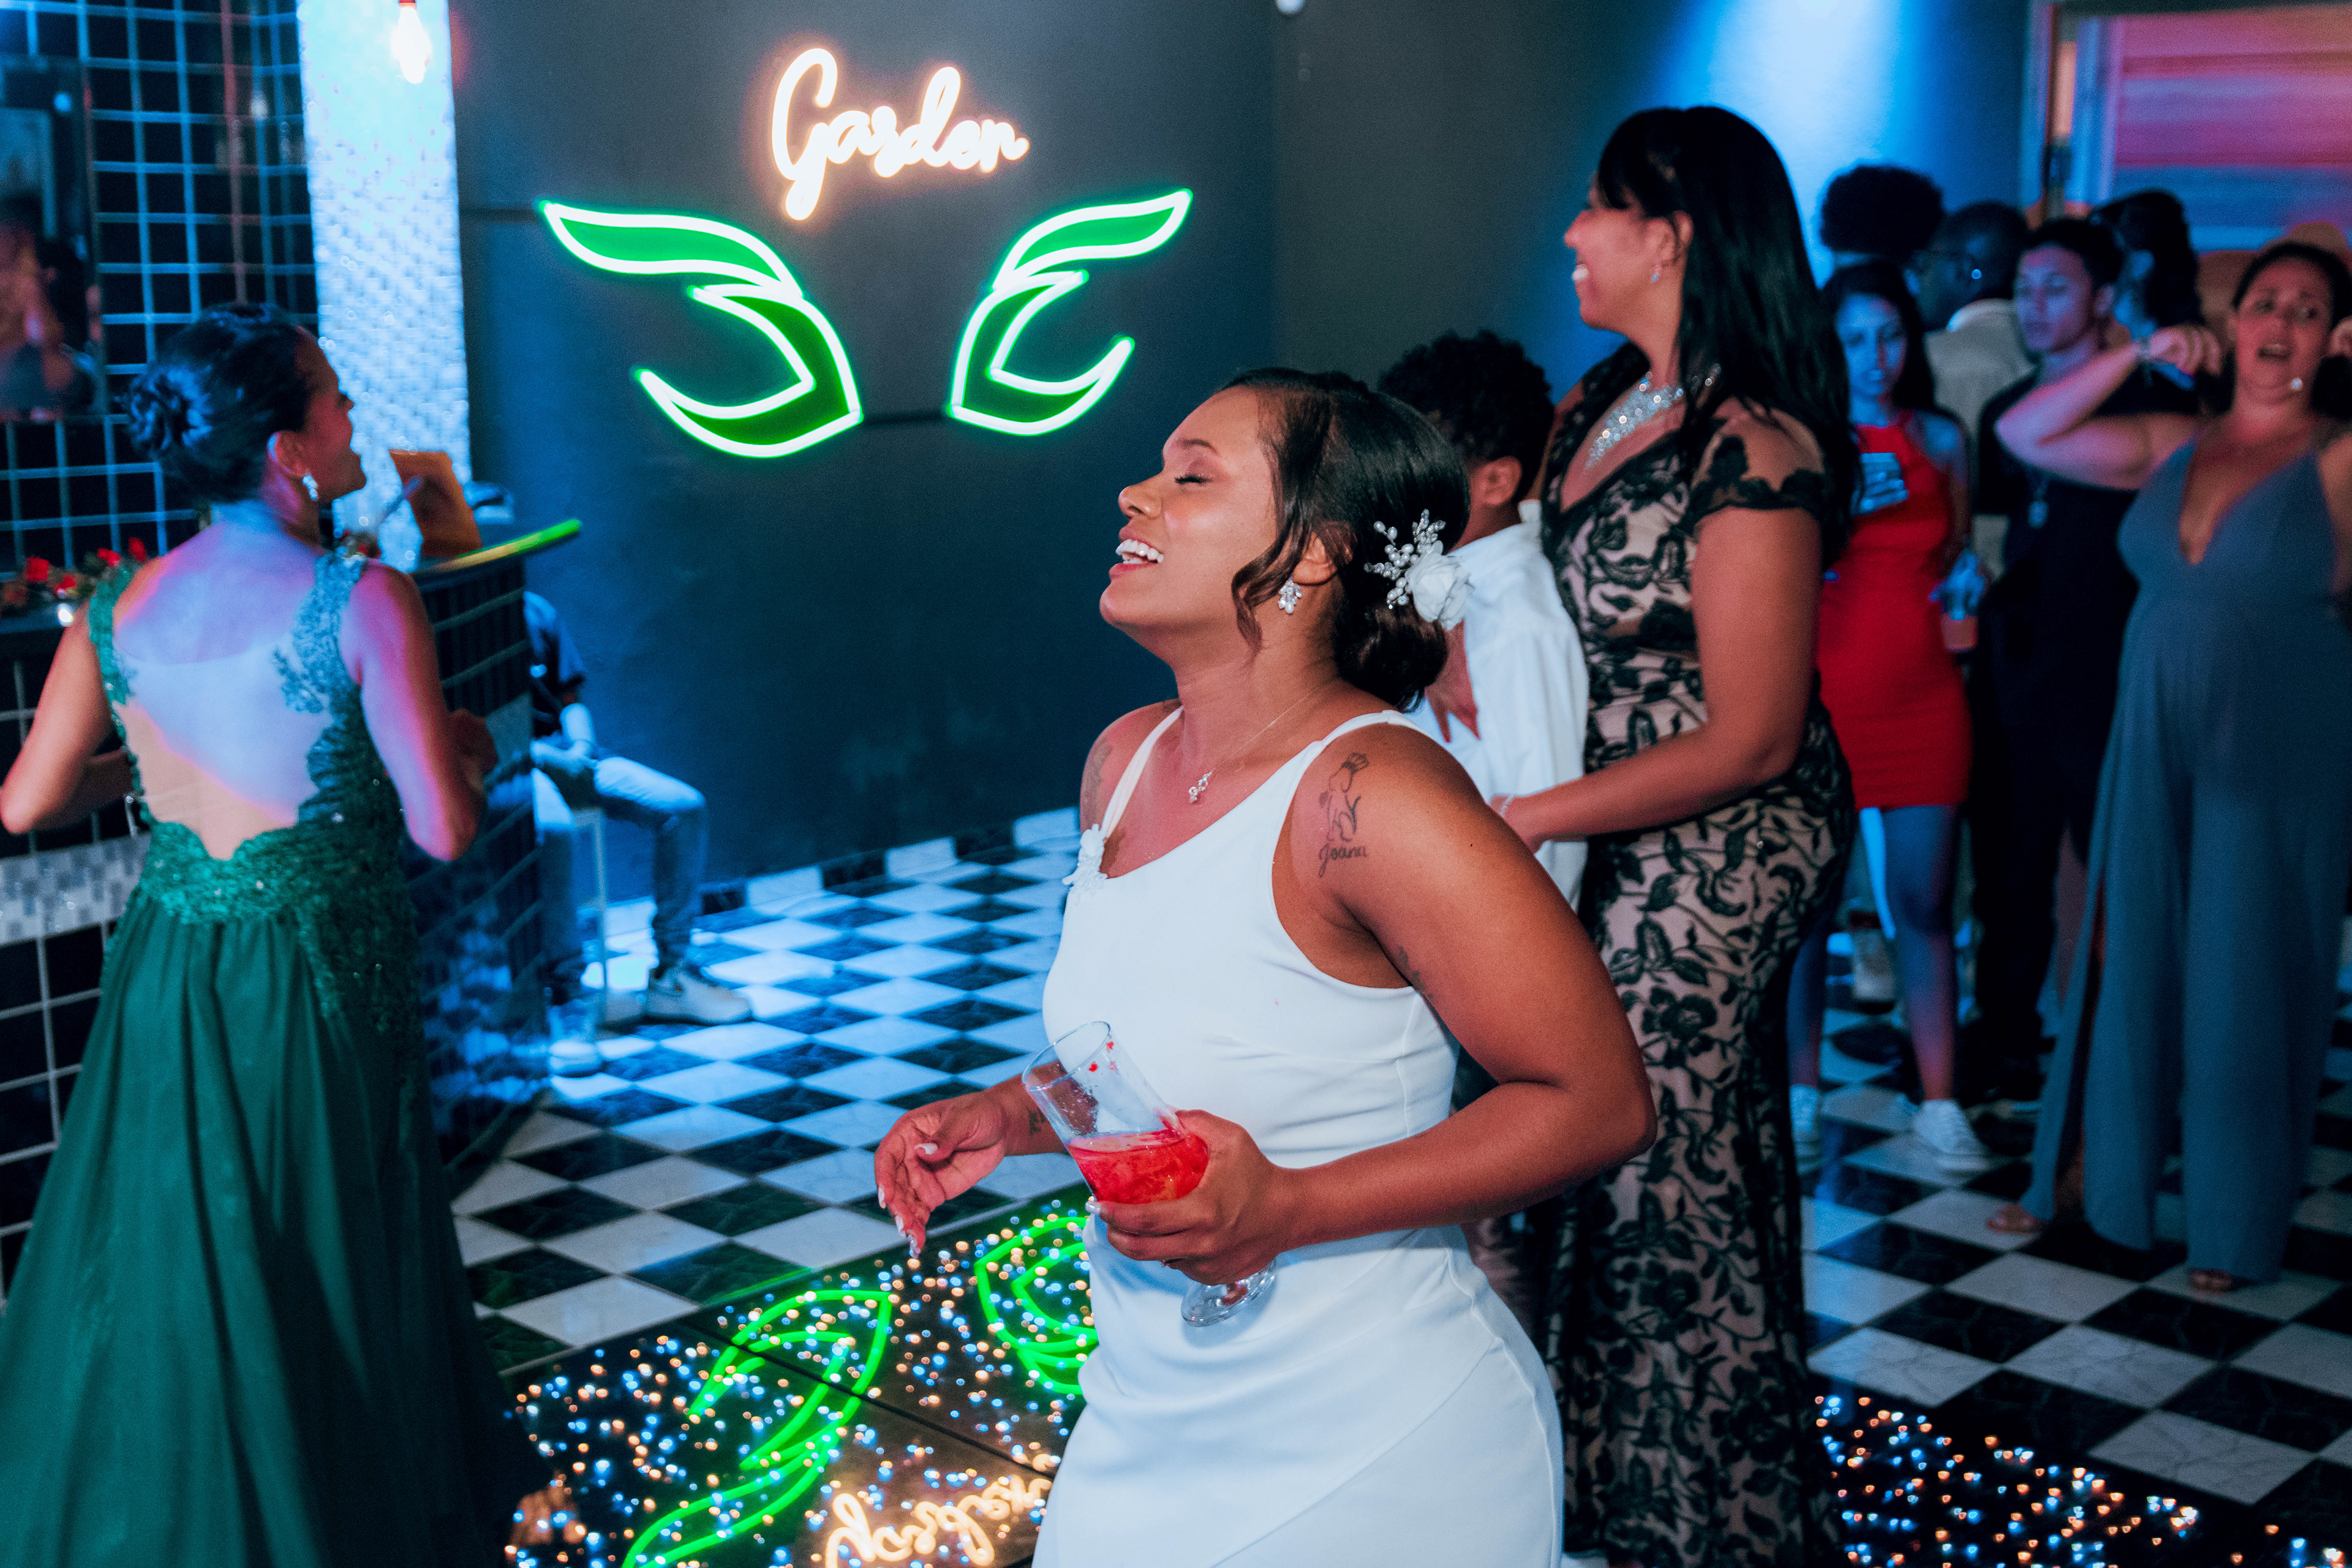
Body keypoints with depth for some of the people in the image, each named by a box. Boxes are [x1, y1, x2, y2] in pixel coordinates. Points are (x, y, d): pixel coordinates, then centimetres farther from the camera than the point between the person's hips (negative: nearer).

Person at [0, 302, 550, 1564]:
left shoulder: (115, 608, 0)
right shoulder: (362, 603, -16)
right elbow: (443, 829, -18)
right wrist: (466, 753, 4)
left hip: (163, 986, 5)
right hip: (313, 986, -5)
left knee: (158, 1277, 17)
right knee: (320, 1283, 11)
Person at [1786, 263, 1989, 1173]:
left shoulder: (1940, 440, 10)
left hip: (1922, 691, 3)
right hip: (1822, 691, -2)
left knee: (1925, 902, 2)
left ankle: (1937, 1106, 8)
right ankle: (1801, 1096, 13)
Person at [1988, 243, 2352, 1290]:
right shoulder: (2170, 446, 8)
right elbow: (2025, 434, 7)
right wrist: (2136, 356, -2)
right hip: (2154, 744, 4)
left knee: (2246, 980, 5)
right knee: (2124, 957, 11)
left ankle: (2235, 1227, 19)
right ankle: (2088, 1170, 26)